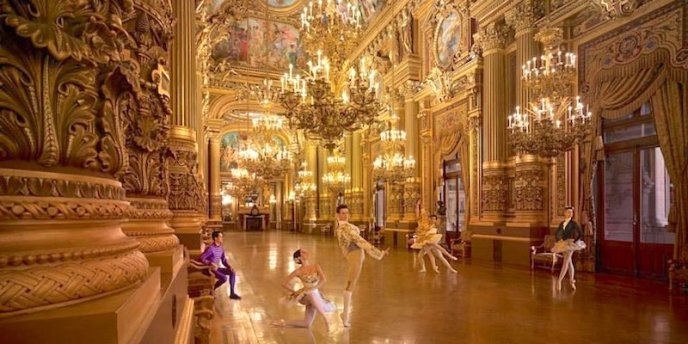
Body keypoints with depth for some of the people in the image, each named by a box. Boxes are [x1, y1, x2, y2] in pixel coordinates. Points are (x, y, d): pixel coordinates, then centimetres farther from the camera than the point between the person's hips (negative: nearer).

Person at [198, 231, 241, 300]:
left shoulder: (221, 248, 6)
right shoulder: (210, 248, -20)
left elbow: (224, 260, 13)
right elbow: (200, 258, -26)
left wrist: (229, 266, -4)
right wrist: (211, 264, -34)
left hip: (217, 268, 8)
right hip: (210, 269, -8)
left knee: (232, 272, -6)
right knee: (224, 278, -26)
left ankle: (232, 293, -1)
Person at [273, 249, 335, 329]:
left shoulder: (316, 267, -6)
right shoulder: (298, 271, -11)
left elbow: (324, 279, -18)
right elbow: (284, 283, -5)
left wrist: (313, 288, -26)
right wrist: (295, 292, -5)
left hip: (316, 295, 3)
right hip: (308, 295, -3)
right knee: (311, 294, -36)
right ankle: (324, 317, -19)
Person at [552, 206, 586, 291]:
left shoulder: (574, 223, -7)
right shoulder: (562, 223, 7)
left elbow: (580, 234, -9)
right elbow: (558, 233, 16)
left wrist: (575, 241, -16)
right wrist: (559, 240, 4)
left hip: (570, 243, -6)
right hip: (563, 243, 6)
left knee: (566, 262, -10)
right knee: (569, 263, 14)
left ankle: (559, 280, -14)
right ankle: (572, 281, 22)